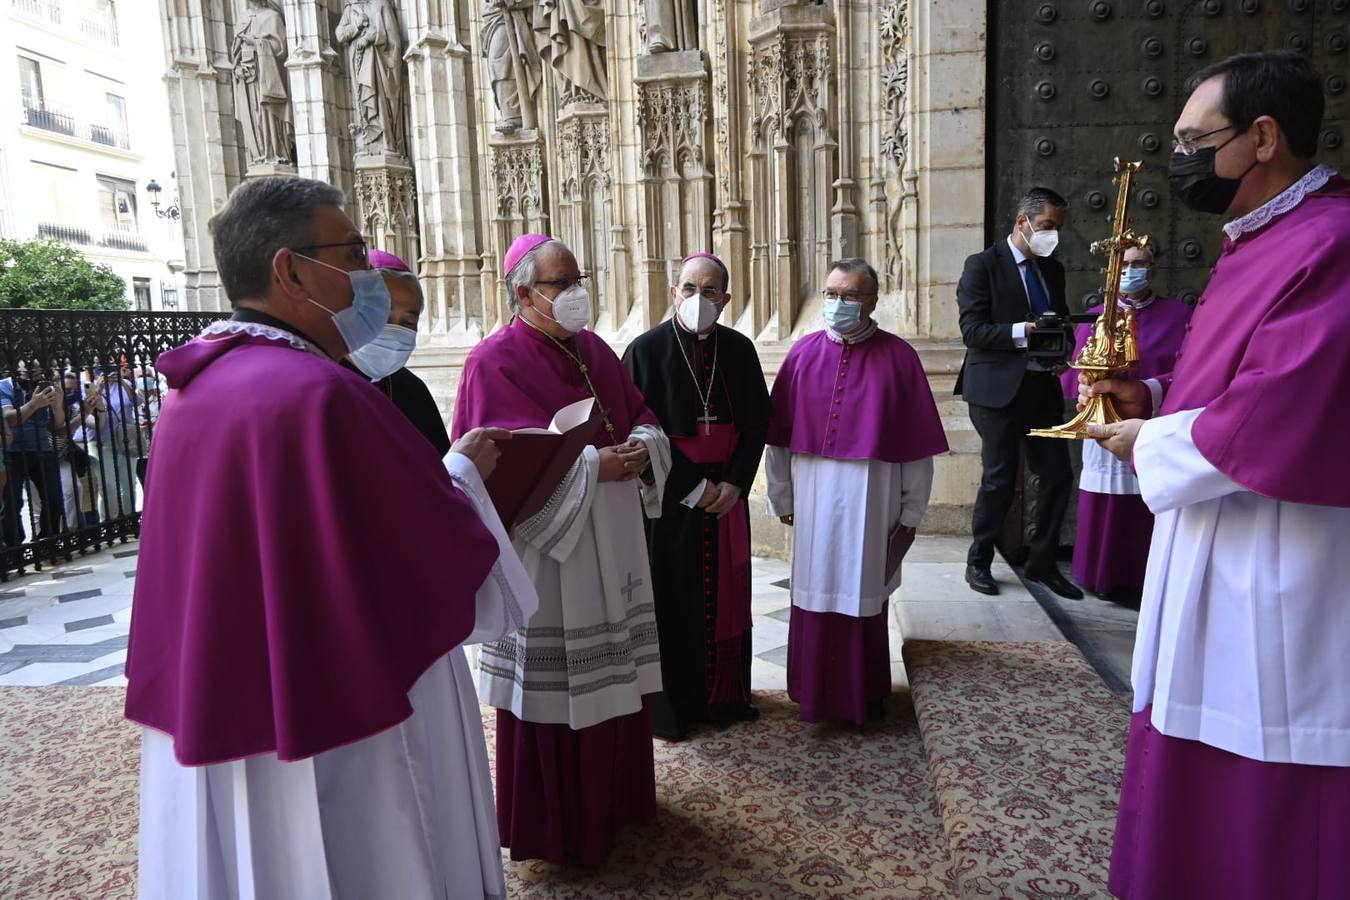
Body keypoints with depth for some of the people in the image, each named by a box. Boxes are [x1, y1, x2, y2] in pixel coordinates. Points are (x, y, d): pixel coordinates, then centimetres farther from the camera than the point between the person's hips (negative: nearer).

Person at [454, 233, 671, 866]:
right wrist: (592, 465, -21)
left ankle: (613, 794, 37)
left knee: (612, 670, 16)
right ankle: (556, 822, 24)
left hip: (611, 540, 7)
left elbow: (640, 416, 13)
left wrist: (643, 446, -9)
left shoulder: (595, 350, 11)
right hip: (546, 539, -7)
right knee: (554, 683, 4)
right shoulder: (495, 360, -11)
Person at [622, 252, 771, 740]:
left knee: (726, 596, 13)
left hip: (727, 495, 4)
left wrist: (735, 484, -8)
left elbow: (757, 423, 5)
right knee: (671, 602, 5)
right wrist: (694, 487, -14)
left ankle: (726, 695, 31)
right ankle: (668, 707, 21)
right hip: (669, 499, -4)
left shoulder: (740, 349, 3)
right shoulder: (647, 349, -9)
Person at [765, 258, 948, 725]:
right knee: (815, 593, 10)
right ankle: (814, 691, 27)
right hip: (814, 498, 1)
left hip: (872, 500, -1)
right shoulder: (803, 353, 0)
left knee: (865, 595, 11)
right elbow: (779, 434, 3)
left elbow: (916, 443, -3)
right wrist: (781, 497, 5)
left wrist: (912, 510, -1)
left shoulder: (898, 357, -5)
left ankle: (864, 694, 29)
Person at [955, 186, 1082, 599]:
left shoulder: (1053, 270, 17)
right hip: (998, 389, -6)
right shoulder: (982, 265, -4)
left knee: (1058, 476, 6)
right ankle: (978, 562, 17)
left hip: (1042, 387, 7)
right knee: (1000, 479, -1)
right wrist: (1022, 331, -22)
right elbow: (972, 330, -12)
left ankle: (1042, 563, 21)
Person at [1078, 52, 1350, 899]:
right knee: (1200, 762, 21)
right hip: (1220, 560, 10)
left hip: (1280, 576, -10)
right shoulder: (1259, 242, 14)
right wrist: (1151, 398, 4)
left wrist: (1150, 442, -12)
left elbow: (1277, 420, -27)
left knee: (1267, 814, 6)